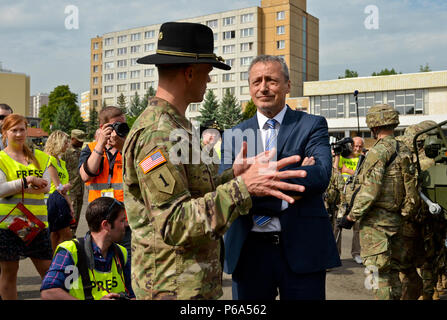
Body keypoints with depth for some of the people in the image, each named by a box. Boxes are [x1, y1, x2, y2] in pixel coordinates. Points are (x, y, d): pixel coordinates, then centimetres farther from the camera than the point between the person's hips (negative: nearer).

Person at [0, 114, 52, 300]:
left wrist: (18, 186, -13)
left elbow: (46, 186, 0)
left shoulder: (39, 157, 12)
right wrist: (27, 182, -19)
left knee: (48, 269, 6)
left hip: (37, 221, 3)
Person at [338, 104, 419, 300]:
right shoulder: (404, 151, 11)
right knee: (393, 270, 17)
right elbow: (411, 190, 14)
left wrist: (352, 216, -14)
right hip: (396, 220, 8)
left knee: (378, 272, -3)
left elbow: (370, 190, -20)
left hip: (376, 221, -8)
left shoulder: (378, 151, -15)